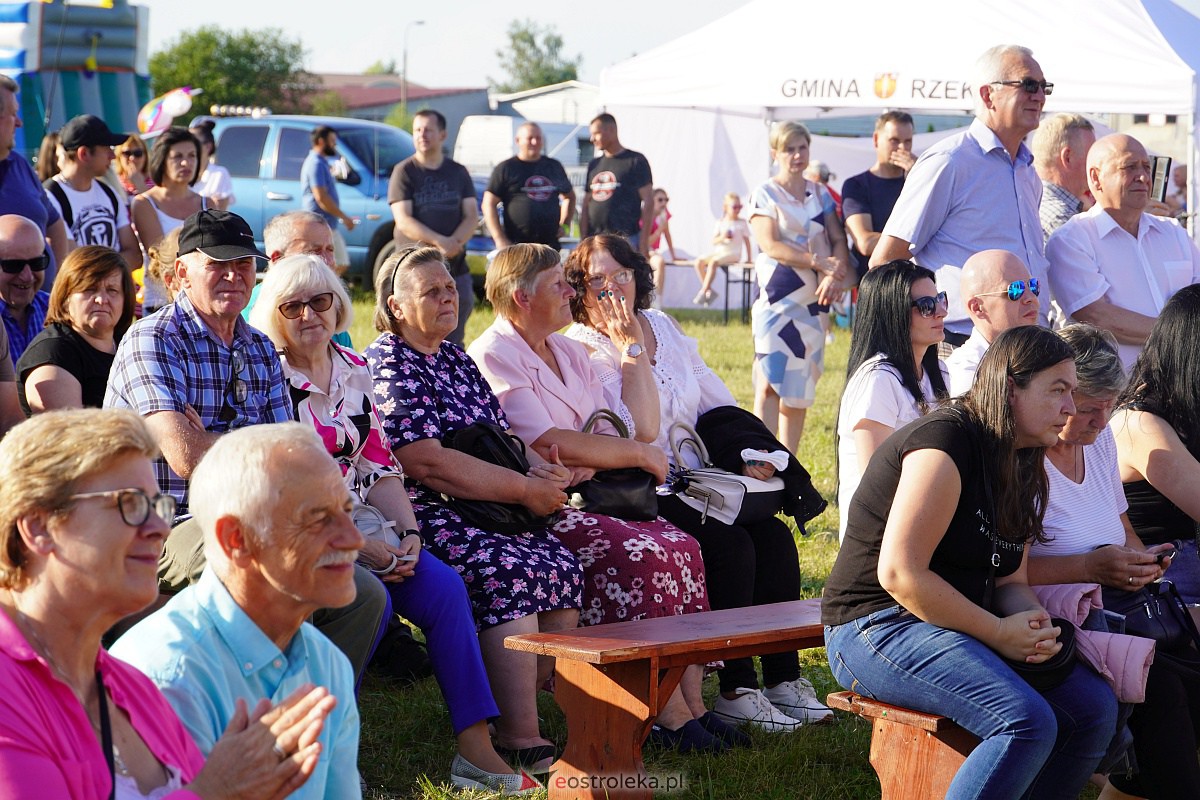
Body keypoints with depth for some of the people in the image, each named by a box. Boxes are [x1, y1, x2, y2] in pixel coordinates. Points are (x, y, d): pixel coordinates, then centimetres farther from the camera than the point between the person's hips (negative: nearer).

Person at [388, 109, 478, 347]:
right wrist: (440, 241, -21)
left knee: (454, 341, 7)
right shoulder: (404, 172, 1)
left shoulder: (458, 172, 12)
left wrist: (454, 243, -15)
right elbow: (403, 220, -9)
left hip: (455, 266, 4)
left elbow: (472, 216, 6)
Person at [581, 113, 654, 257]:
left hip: (626, 239, -6)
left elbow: (648, 202, -4)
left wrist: (644, 240, -11)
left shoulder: (636, 161, 0)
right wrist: (583, 240, 10)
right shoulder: (593, 165, 18)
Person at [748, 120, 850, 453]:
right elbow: (770, 245, -12)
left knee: (800, 387, 6)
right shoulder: (764, 195, 0)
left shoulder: (820, 195, 14)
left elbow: (838, 240, 6)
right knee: (770, 382, -13)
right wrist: (818, 261, -20)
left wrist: (835, 275, -14)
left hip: (813, 300, 5)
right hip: (776, 297, -5)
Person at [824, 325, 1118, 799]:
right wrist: (997, 632, -18)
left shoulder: (1018, 467, 14)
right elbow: (899, 574, -22)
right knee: (1029, 723, -28)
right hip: (877, 628, -9)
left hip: (965, 629, 9)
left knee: (1095, 706, -6)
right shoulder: (947, 442, -16)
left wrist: (1035, 626, -9)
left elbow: (1010, 581, 15)